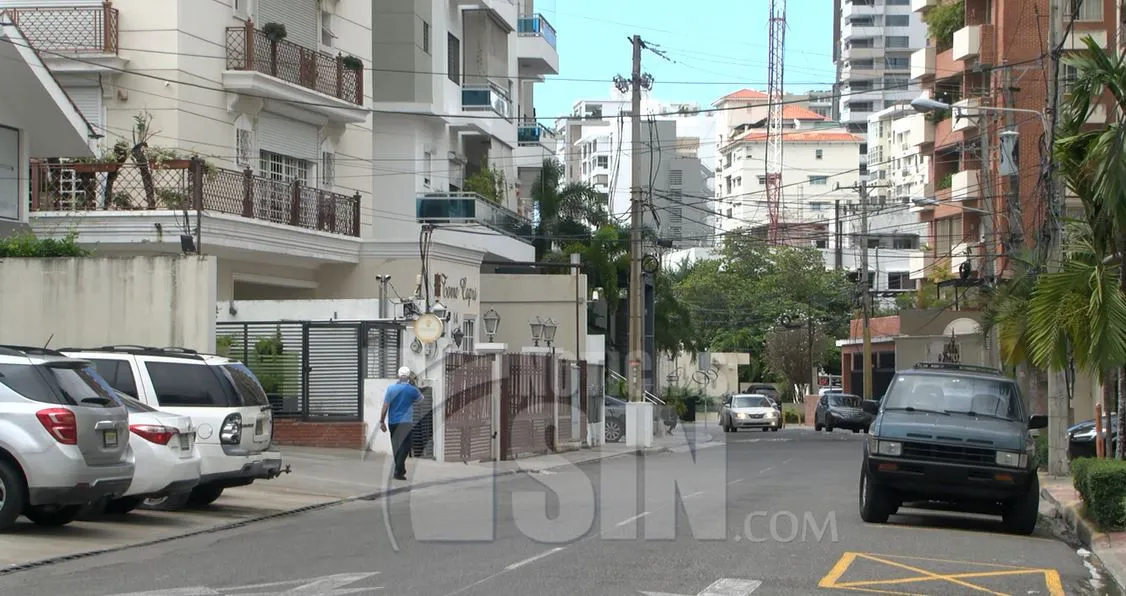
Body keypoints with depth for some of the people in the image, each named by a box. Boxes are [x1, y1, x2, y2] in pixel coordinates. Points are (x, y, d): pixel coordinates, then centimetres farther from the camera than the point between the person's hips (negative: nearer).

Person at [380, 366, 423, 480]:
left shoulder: (391, 388, -1)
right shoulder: (412, 389, -6)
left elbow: (385, 406, -2)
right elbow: (421, 397, 15)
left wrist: (382, 421, 3)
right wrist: (413, 384, 19)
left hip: (393, 422, 3)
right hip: (406, 422, -3)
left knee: (396, 447, 14)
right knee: (404, 446, -3)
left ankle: (400, 470, 23)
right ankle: (398, 472, -16)